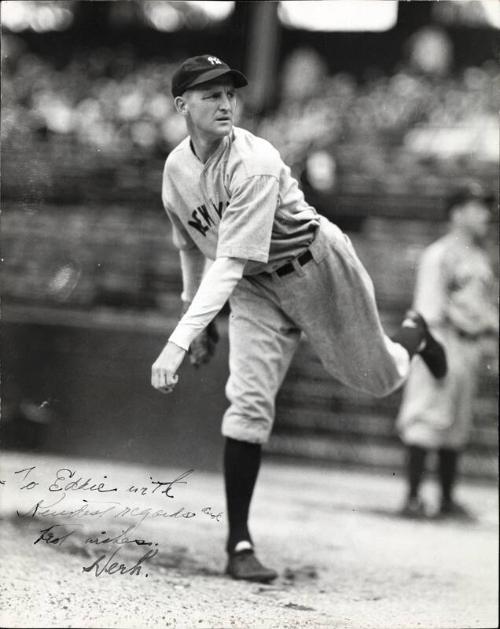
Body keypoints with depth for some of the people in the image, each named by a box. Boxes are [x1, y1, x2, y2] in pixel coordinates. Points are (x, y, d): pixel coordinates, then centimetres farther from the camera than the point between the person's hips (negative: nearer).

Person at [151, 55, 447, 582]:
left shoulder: (253, 164, -31)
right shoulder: (176, 168, -9)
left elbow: (229, 265, -38)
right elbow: (191, 248, 10)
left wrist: (178, 342, -44)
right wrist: (196, 319, 14)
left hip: (317, 267, -4)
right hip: (255, 287, 4)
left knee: (377, 379, 12)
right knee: (248, 402, -13)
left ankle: (412, 335, 50)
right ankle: (238, 545, -9)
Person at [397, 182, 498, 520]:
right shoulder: (439, 255, -6)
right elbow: (429, 308, -11)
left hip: (472, 346, 8)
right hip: (446, 342, -8)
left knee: (458, 427, 9)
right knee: (427, 421, -10)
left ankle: (448, 500, 13)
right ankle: (413, 498, -9)